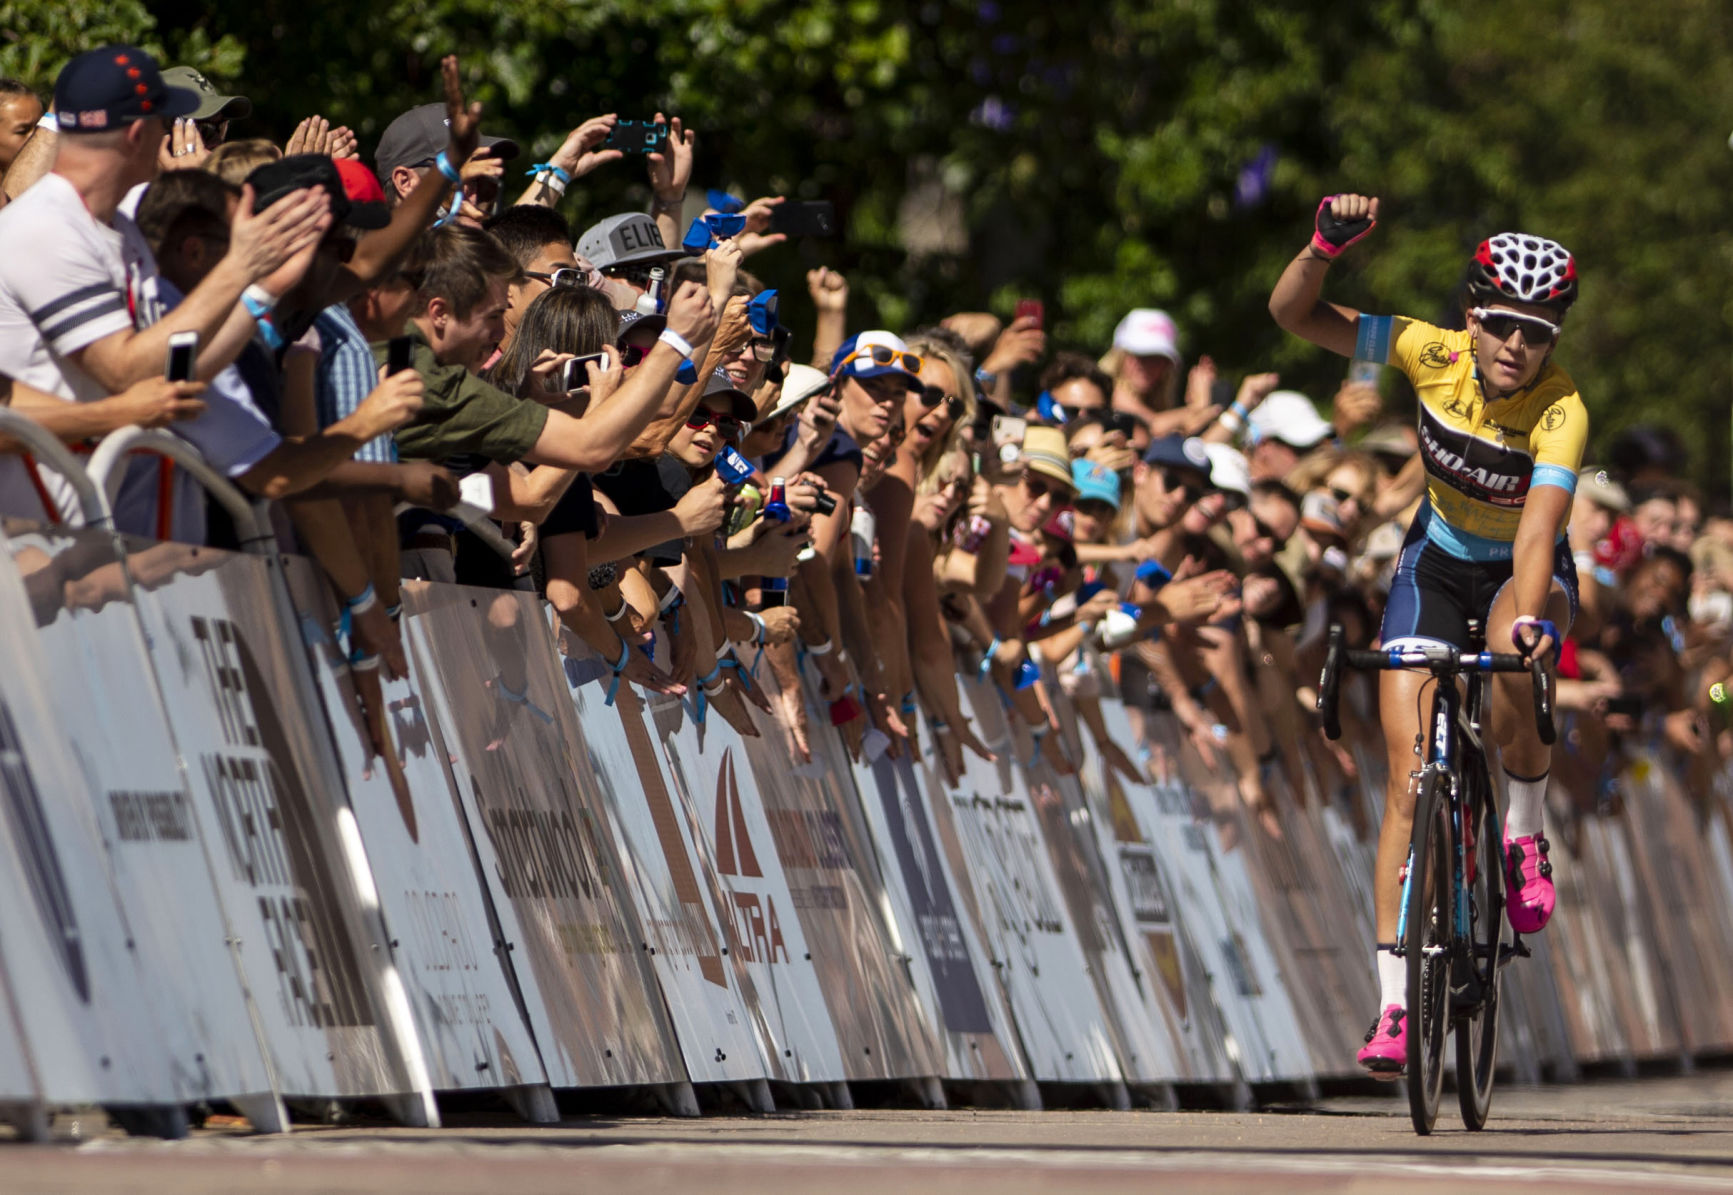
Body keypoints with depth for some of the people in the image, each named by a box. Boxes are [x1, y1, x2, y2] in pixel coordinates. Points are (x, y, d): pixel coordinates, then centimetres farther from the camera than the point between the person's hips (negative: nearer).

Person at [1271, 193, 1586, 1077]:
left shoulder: (1561, 412, -29)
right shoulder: (1434, 355, -22)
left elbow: (1538, 528, -43)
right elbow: (1295, 314, -23)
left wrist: (1529, 617, -60)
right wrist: (1325, 247, -41)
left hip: (1525, 571, -2)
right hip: (1437, 563, 2)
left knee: (1513, 674, -38)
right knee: (1410, 780, -9)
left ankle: (1524, 837, -9)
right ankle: (1395, 1003, -7)